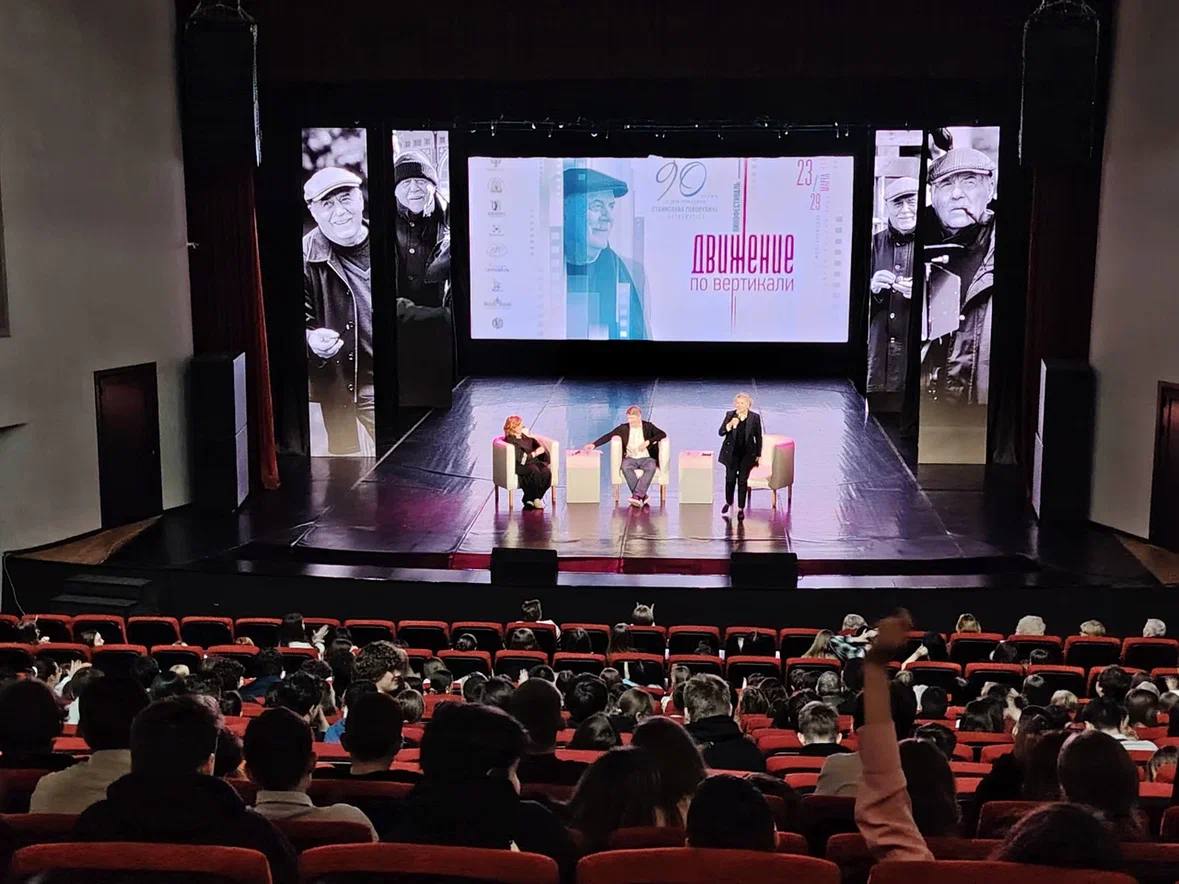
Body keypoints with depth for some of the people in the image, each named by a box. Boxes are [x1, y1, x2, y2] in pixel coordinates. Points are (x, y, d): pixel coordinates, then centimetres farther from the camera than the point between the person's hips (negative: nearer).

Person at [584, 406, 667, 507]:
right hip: (630, 458, 1)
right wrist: (594, 444, -8)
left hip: (646, 458, -1)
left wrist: (648, 442, -14)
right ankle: (642, 496, -34)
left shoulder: (648, 426, 8)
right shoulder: (623, 428, 9)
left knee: (651, 467, -36)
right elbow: (608, 436, 5)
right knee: (625, 467, -35)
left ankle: (637, 495, -41)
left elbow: (663, 434, -2)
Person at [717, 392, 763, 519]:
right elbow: (720, 432, -5)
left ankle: (741, 508, 7)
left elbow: (758, 437, 5)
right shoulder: (730, 415, -1)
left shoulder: (755, 417, -2)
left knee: (742, 480, -2)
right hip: (731, 452, 1)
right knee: (730, 478, 5)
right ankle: (728, 502, 30)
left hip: (747, 453, -1)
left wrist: (758, 455, 5)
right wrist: (730, 424, -23)